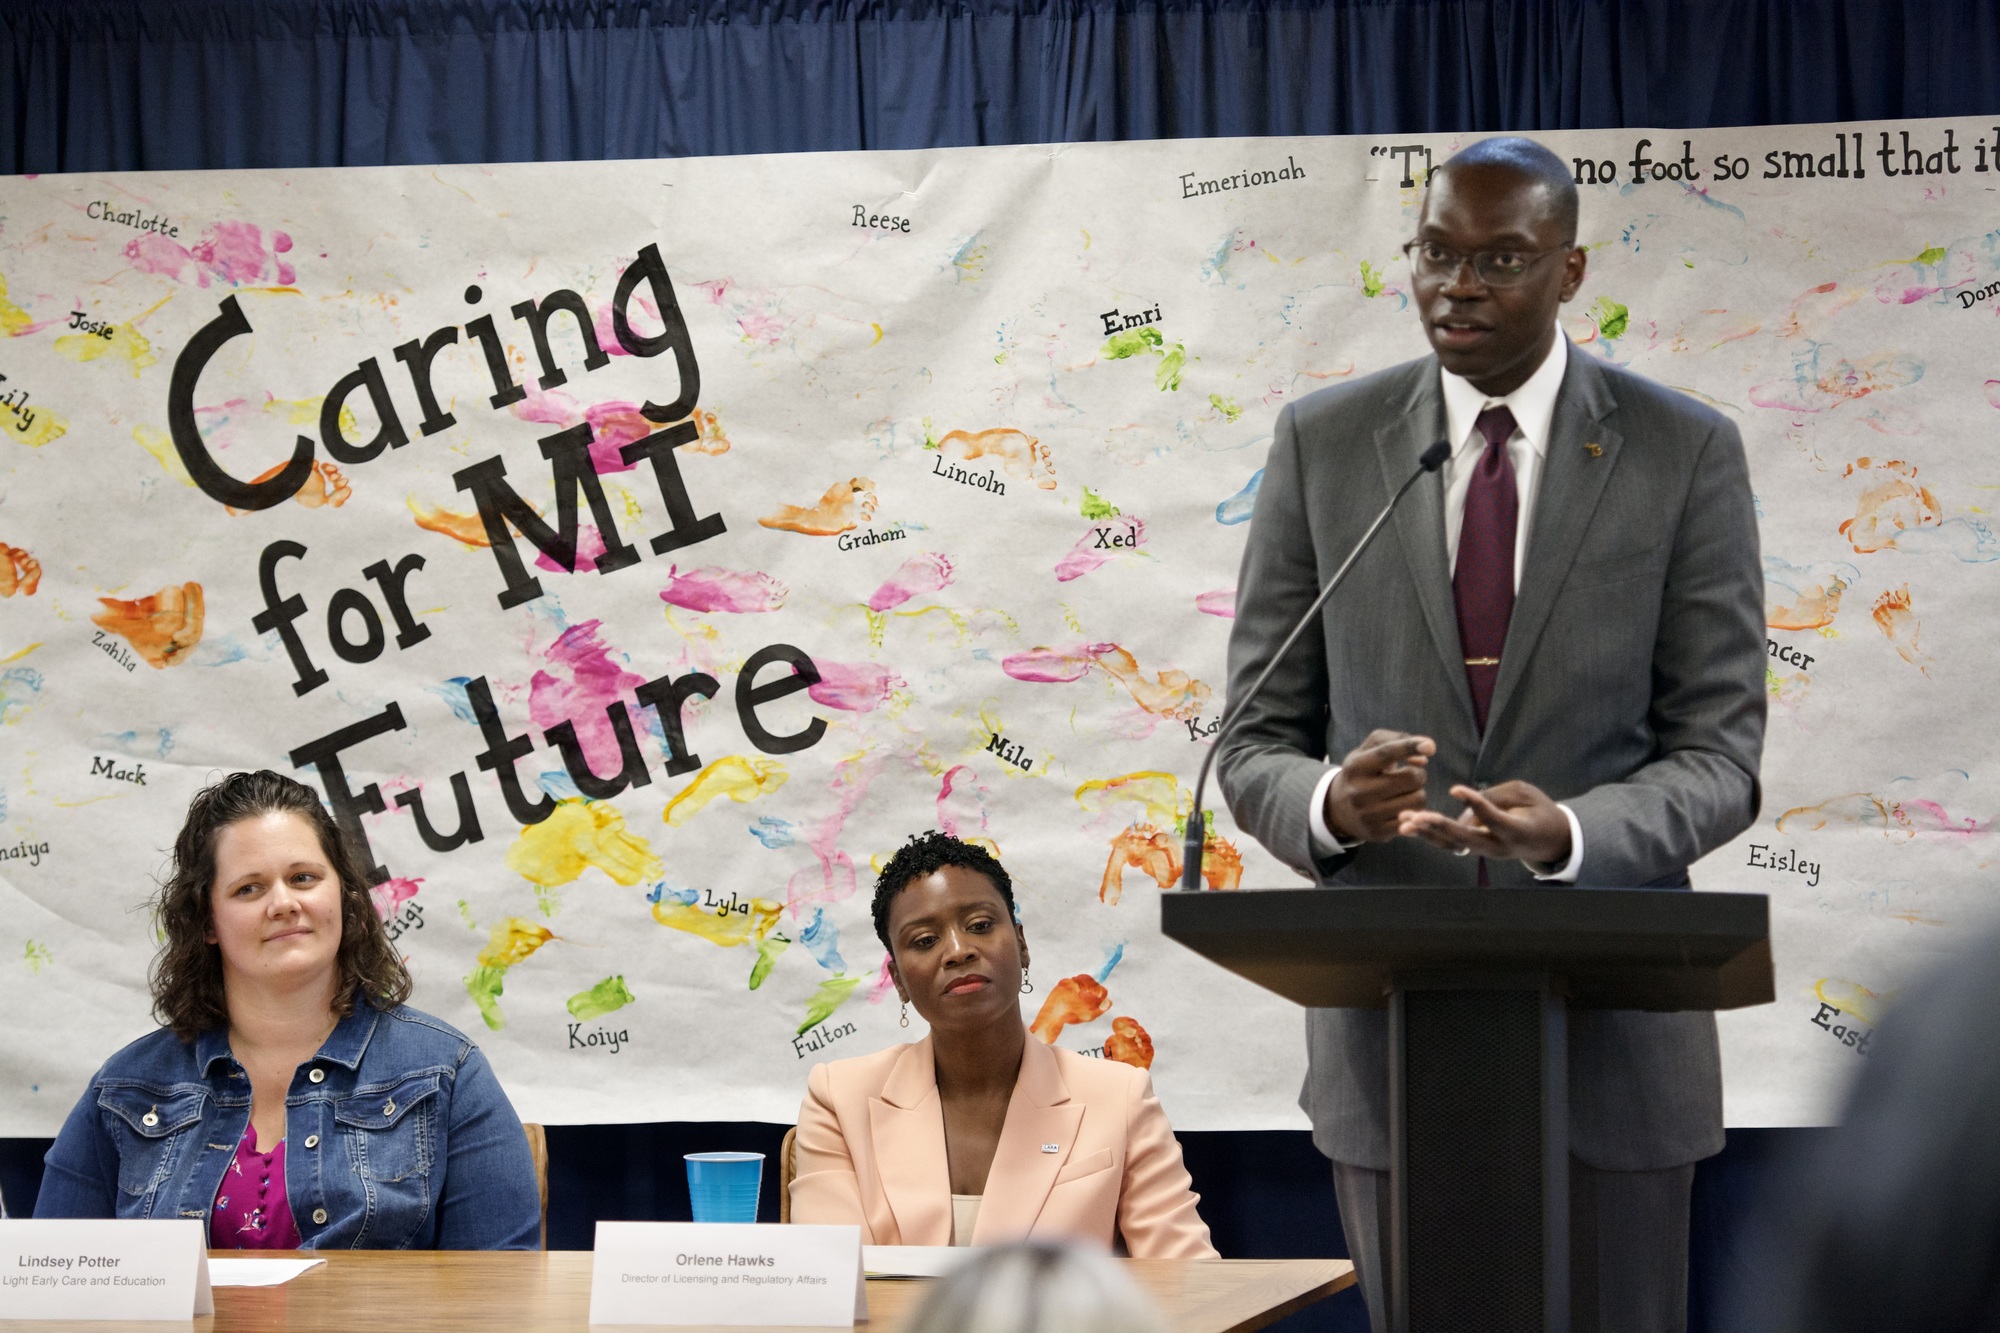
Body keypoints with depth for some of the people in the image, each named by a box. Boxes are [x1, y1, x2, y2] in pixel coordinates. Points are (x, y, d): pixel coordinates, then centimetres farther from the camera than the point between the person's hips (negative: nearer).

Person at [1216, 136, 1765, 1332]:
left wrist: (1568, 833, -24)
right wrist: (1328, 807, -20)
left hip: (1611, 1022, -1)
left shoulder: (1684, 453, -1)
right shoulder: (1323, 444, 3)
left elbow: (1719, 756, -4)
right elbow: (1256, 741, 4)